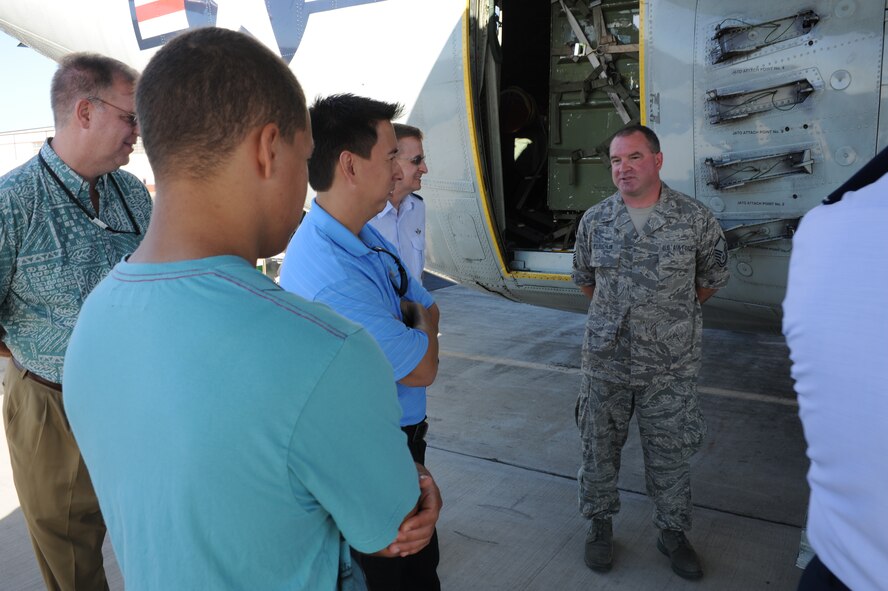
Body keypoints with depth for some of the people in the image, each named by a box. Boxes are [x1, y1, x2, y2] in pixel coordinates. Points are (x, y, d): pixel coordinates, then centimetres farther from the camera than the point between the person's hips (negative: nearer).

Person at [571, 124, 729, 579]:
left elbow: (711, 280, 7)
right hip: (605, 361, 2)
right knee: (599, 447, 13)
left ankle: (672, 531, 34)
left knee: (669, 454, 12)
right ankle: (599, 524, 34)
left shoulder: (695, 219, -7)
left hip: (670, 367, -1)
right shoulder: (594, 221, -1)